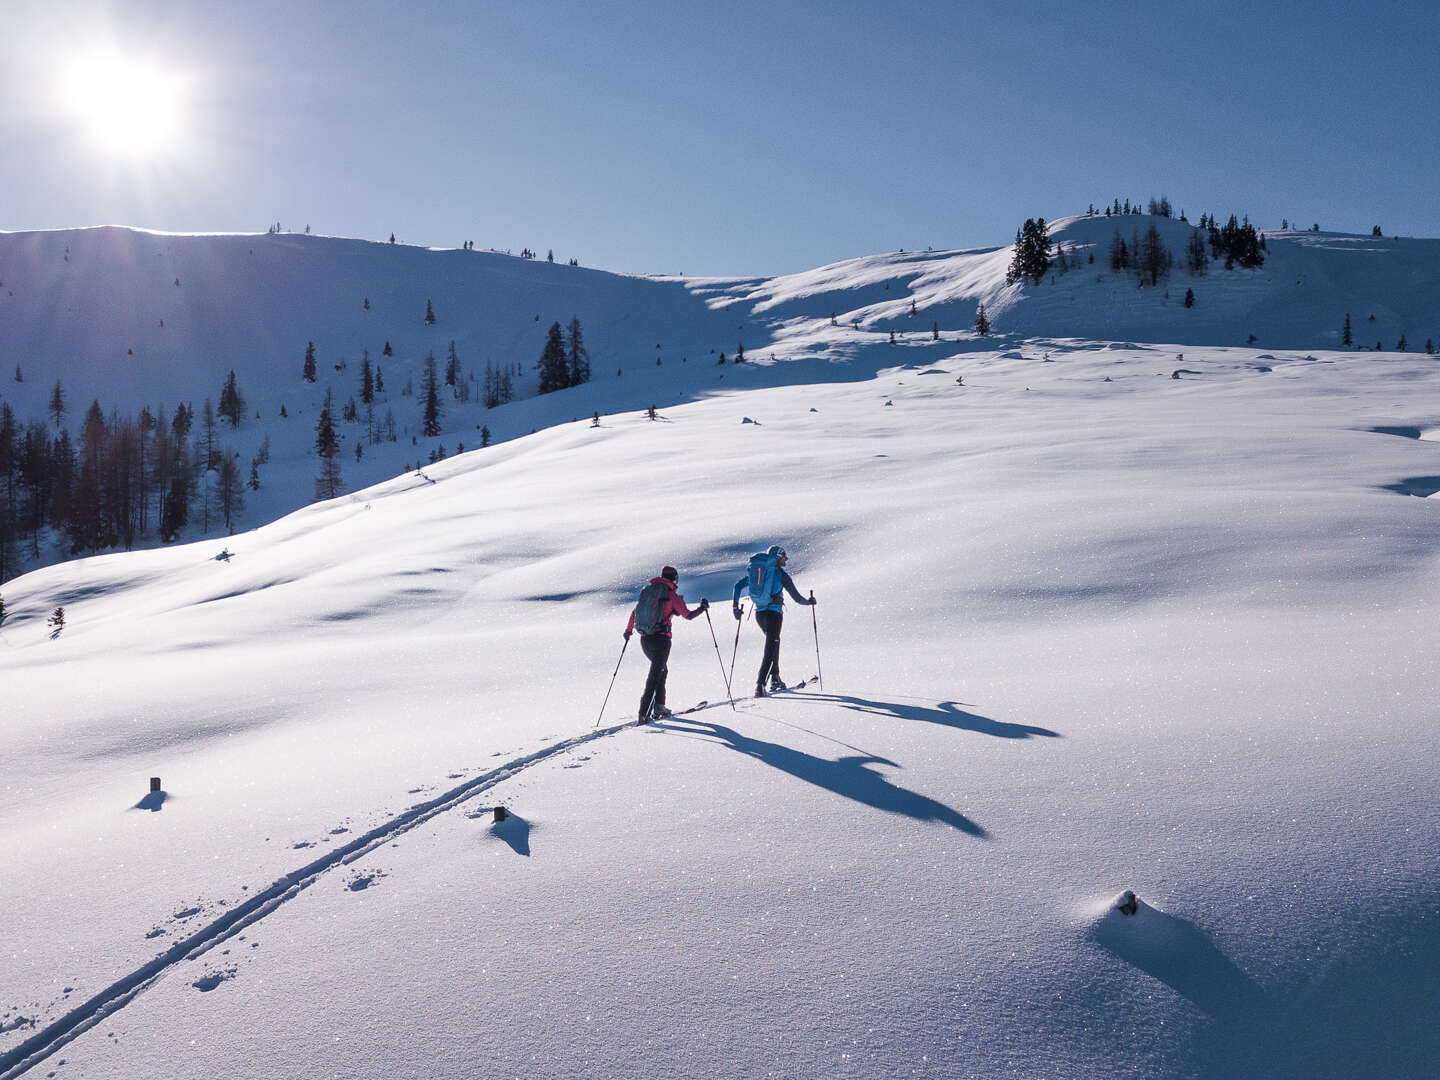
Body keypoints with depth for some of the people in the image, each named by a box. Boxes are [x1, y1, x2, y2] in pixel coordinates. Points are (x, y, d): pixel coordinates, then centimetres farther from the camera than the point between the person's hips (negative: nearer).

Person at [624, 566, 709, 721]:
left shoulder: (647, 590, 13)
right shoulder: (671, 595, -4)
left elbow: (634, 612, 19)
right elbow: (688, 615, 1)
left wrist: (628, 630, 32)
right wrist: (702, 608, 18)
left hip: (644, 639, 6)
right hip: (660, 638, -6)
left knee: (661, 670, 23)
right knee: (655, 675, -5)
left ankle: (659, 707, 21)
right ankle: (644, 714, -12)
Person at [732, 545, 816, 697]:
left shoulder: (754, 570, 12)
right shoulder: (781, 574, -3)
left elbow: (738, 586, 10)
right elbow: (796, 597, -1)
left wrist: (735, 606, 15)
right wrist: (809, 602, 18)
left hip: (759, 613, 6)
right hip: (774, 612, -6)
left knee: (774, 642, 24)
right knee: (770, 648, -7)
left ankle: (775, 679, 22)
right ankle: (760, 684, -18)